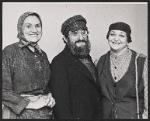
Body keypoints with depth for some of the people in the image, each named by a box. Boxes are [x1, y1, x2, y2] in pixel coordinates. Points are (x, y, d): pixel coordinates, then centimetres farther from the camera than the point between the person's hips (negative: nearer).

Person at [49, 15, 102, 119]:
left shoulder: (87, 58, 9)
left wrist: (99, 115, 10)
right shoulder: (59, 62, -16)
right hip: (75, 116, -7)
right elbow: (60, 102, -20)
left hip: (95, 115, 7)